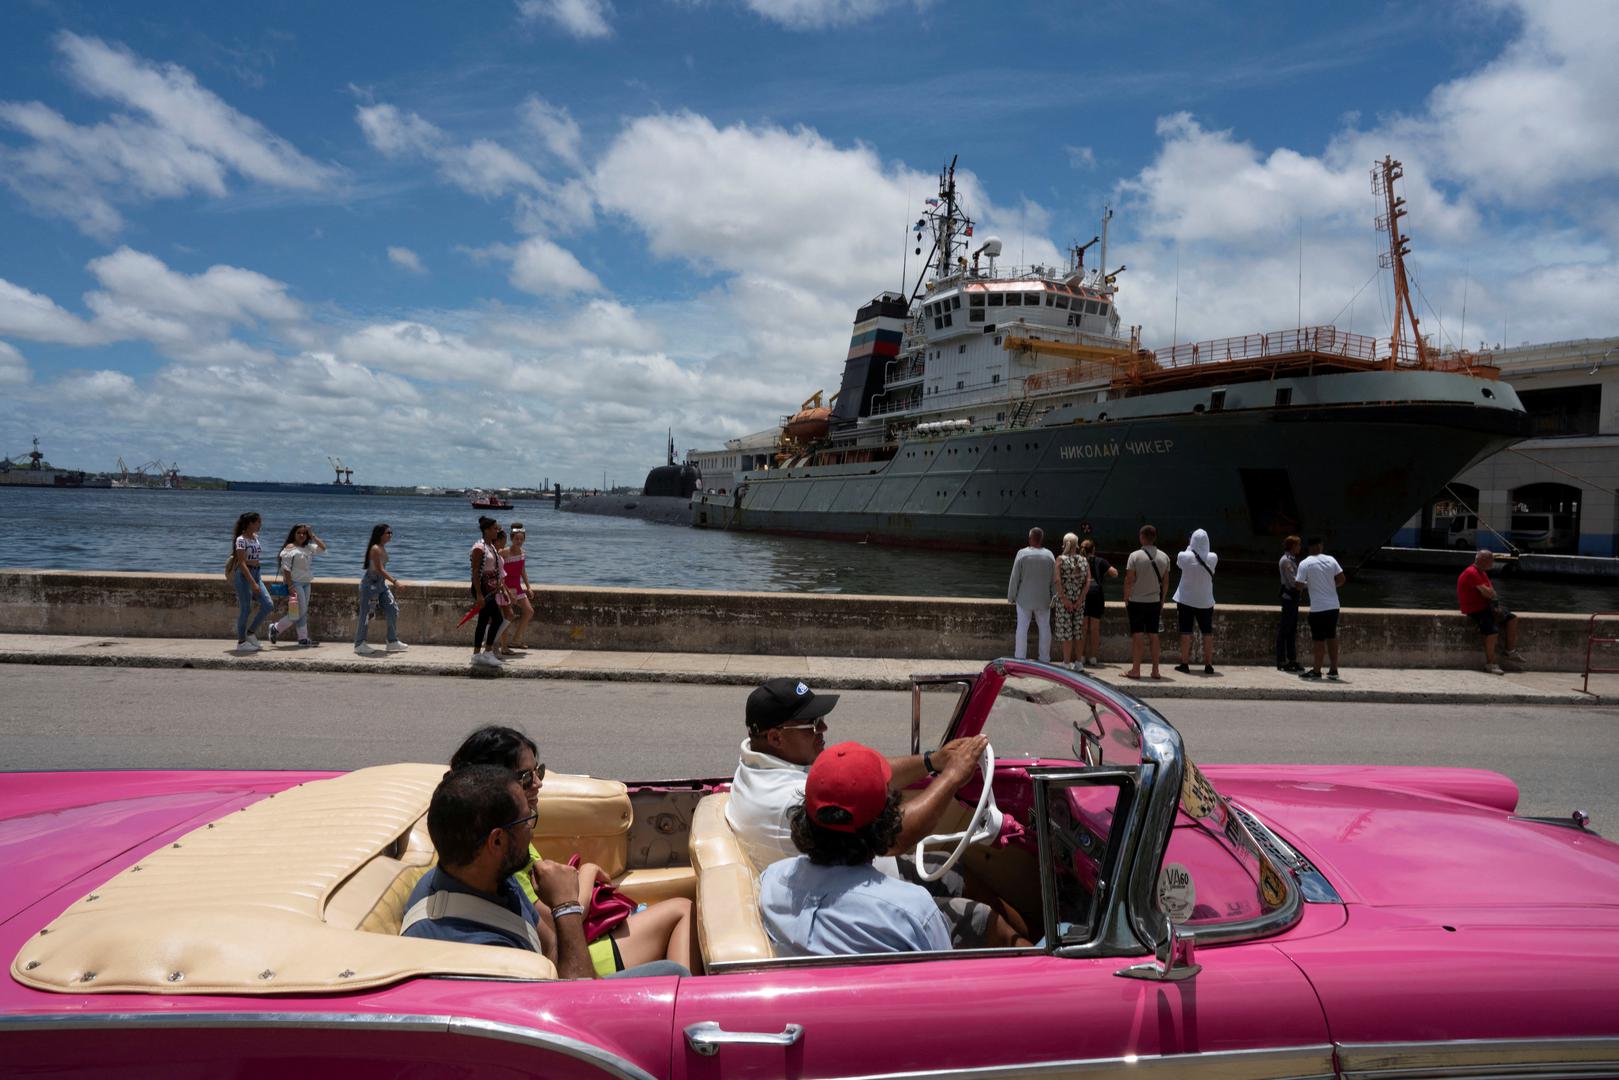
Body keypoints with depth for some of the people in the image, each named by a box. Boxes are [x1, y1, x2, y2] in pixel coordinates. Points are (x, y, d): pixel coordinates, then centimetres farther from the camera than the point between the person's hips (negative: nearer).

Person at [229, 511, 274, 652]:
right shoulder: (241, 540, -15)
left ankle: (251, 632, 16)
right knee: (245, 609, -2)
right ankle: (241, 642, 9)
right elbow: (242, 563, -20)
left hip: (256, 574, 8)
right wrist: (253, 583, -25)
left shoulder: (256, 537, 10)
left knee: (269, 605, 0)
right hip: (244, 575, -8)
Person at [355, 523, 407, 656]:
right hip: (370, 584, -9)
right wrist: (394, 581, -29)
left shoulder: (383, 548, 9)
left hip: (381, 584, 9)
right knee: (366, 614, -1)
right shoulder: (375, 549, -18)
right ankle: (359, 644, 9)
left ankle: (393, 642, 12)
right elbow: (379, 569, -25)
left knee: (393, 610, 6)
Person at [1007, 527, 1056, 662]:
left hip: (1025, 598, -2)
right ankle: (1045, 659, 13)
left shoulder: (1022, 554, -10)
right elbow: (1054, 578, 1)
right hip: (1043, 599, 2)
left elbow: (1015, 577, -7)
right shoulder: (1049, 555, -2)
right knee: (1044, 628, 10)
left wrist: (1011, 596, 2)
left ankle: (1020, 658, 2)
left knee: (1022, 627, 3)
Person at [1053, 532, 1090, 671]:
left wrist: (1064, 599, -14)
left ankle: (1067, 663, 3)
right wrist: (1080, 600, -6)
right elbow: (1088, 582, -4)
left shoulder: (1060, 559, -4)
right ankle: (1080, 663, 17)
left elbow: (1058, 581, -16)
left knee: (1067, 633, 1)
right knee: (1079, 632, 13)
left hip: (1064, 601, -3)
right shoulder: (1084, 561, 5)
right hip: (1080, 602, 3)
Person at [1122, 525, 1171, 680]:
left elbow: (1129, 581, -11)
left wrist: (1126, 600, -2)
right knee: (1153, 635, 10)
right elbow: (1165, 582, 8)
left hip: (1137, 601, -4)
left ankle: (1135, 670, 1)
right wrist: (1162, 601, 17)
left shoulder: (1135, 556, -10)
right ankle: (1156, 670, 12)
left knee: (1137, 636, -1)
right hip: (1155, 602, 4)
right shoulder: (1164, 557, 4)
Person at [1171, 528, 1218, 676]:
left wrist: (1189, 548, 12)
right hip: (1205, 601, 2)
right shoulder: (1213, 558, -8)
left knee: (1186, 632, 4)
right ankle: (1208, 665, 13)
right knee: (1207, 633, 10)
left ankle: (1185, 663, 5)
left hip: (1186, 600, -1)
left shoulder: (1185, 556, -14)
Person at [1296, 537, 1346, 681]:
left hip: (1318, 608, -4)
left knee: (1319, 639, 3)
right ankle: (1334, 670, 16)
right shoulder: (1331, 560, 3)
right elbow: (1341, 579, 2)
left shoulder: (1305, 564, -9)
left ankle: (1317, 671, 9)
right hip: (1333, 605, 4)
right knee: (1332, 637, 14)